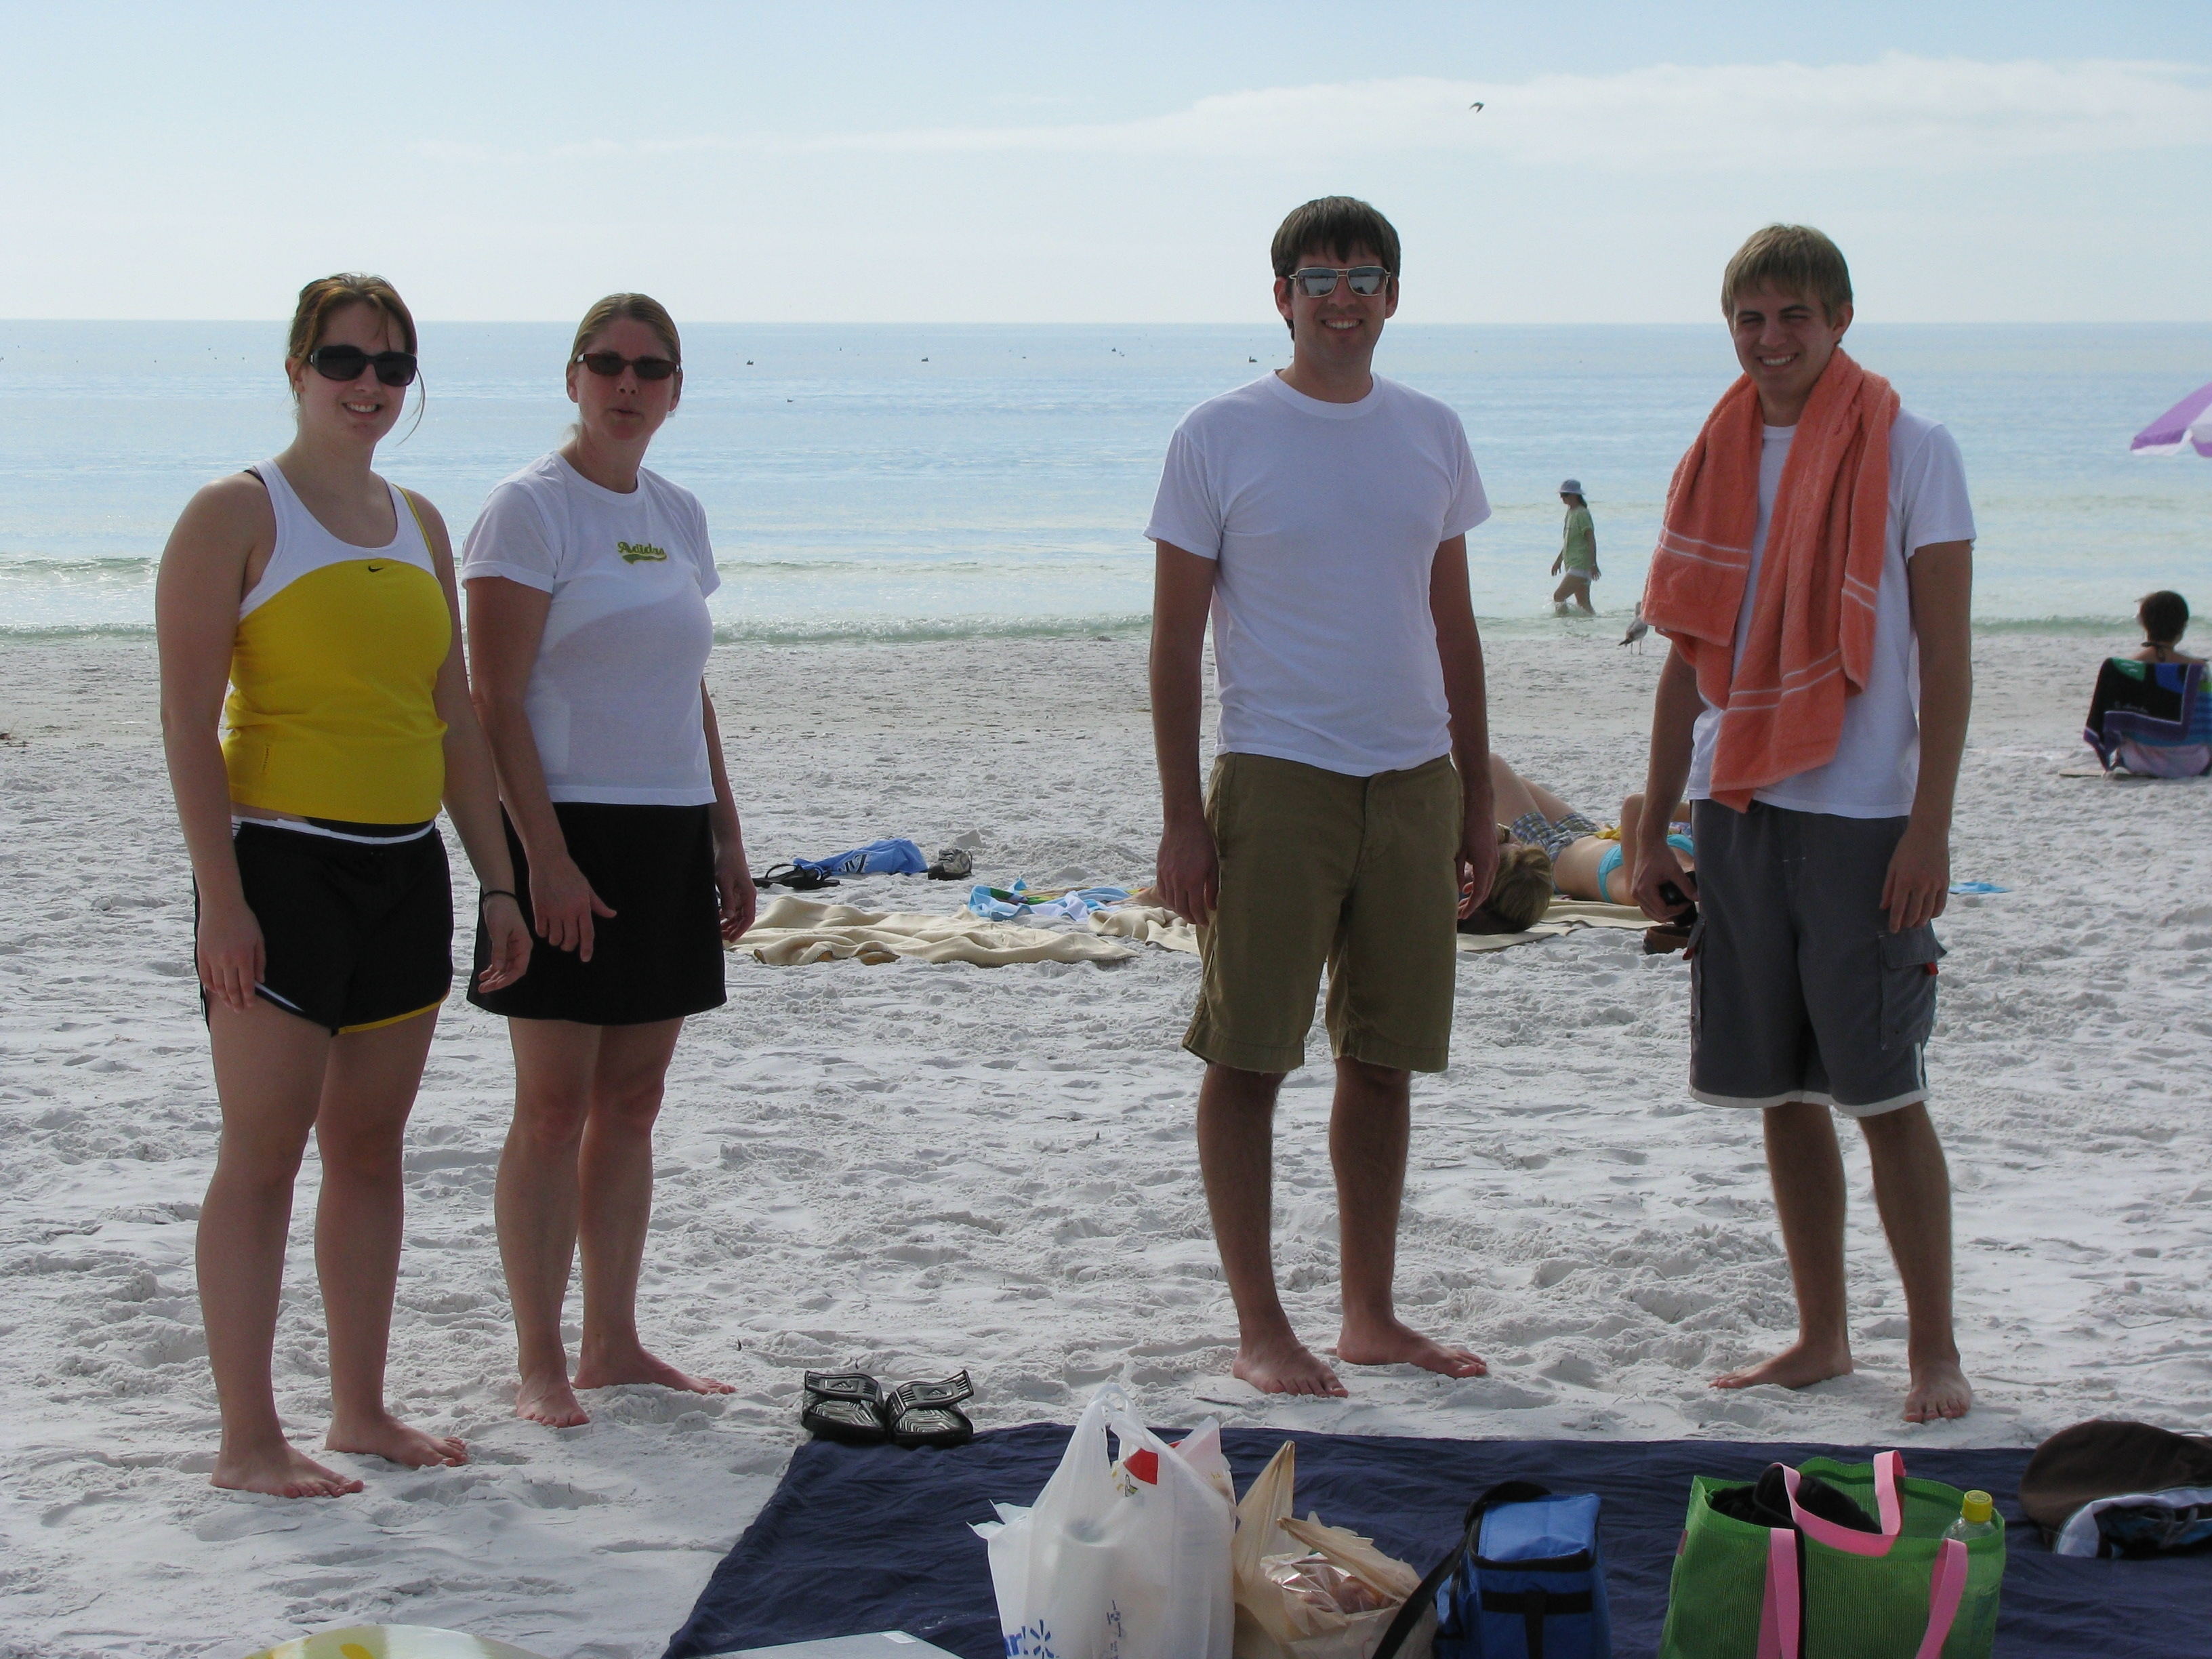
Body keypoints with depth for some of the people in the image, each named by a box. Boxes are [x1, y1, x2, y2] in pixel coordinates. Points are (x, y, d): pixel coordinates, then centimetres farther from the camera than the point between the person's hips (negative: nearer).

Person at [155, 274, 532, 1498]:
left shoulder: (418, 524, 14)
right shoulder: (236, 514, -6)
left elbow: (453, 718, 17)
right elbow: (187, 718, -11)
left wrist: (496, 880, 12)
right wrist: (220, 896, -17)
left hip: (404, 867, 7)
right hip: (280, 862, -7)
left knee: (371, 1145, 11)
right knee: (264, 1153, -5)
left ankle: (362, 1410, 20)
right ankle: (248, 1441, -1)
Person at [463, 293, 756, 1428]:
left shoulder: (676, 514, 14)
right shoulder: (529, 509, -7)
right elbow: (497, 700, -12)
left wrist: (728, 842, 16)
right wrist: (544, 857, -19)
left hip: (668, 838, 7)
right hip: (570, 831, -7)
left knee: (632, 1102, 10)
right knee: (555, 1108, -4)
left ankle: (613, 1343, 17)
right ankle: (540, 1364, 1)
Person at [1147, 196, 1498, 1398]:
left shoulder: (1431, 434, 11)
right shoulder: (1219, 437, -3)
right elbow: (1175, 636, -3)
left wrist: (1478, 795, 13)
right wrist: (1182, 816, -9)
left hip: (1413, 779, 4)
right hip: (1276, 777, -4)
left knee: (1384, 1059, 9)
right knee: (1248, 1055, -2)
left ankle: (1371, 1316, 19)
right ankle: (1259, 1328, 6)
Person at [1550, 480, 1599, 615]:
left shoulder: (1582, 514, -13)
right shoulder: (1570, 512, 15)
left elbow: (1591, 540, -18)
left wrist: (1593, 564, -23)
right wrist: (1559, 560, 28)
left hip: (1581, 565, -10)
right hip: (1572, 564, 10)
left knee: (1559, 596, -15)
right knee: (1583, 603, 10)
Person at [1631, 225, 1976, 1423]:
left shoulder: (1910, 451, -3)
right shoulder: (1717, 463, 12)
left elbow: (1946, 652, -6)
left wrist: (1931, 825, -13)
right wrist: (1655, 828, 12)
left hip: (1862, 815, -5)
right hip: (1737, 813, 5)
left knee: (1883, 1090, -5)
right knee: (1784, 1092, 9)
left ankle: (1934, 1348, 4)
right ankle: (1821, 1337, 18)